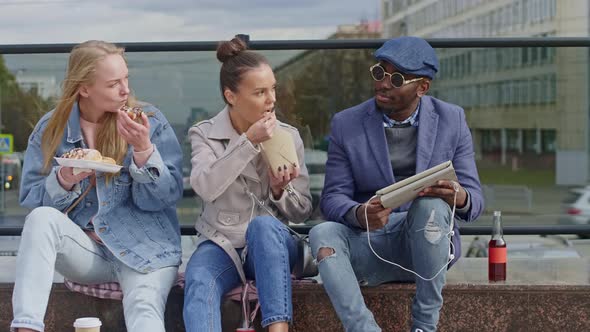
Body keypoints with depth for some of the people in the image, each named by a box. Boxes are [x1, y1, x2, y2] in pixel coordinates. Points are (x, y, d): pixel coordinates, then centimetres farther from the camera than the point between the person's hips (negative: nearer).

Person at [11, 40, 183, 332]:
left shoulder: (150, 121, -2)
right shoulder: (51, 128, 3)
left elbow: (167, 197, -6)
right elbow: (30, 199, 2)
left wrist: (144, 149, -21)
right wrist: (64, 181, -18)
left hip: (143, 247, -2)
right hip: (85, 251, 2)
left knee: (144, 307, -33)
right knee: (41, 218, -27)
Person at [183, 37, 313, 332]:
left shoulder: (288, 136, 5)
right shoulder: (205, 134, 2)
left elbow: (302, 212, 8)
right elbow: (204, 187, -19)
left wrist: (279, 190, -14)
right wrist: (249, 141, -22)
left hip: (273, 243, 1)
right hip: (222, 244, -1)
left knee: (263, 224, -35)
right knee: (199, 283, -33)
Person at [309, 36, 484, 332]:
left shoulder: (451, 120, 2)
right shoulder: (346, 124, 1)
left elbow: (474, 200, 0)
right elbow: (333, 198, -2)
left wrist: (460, 197, -27)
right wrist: (359, 214, -28)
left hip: (428, 241, 0)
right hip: (368, 244, 0)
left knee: (431, 204, -33)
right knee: (322, 234, -30)